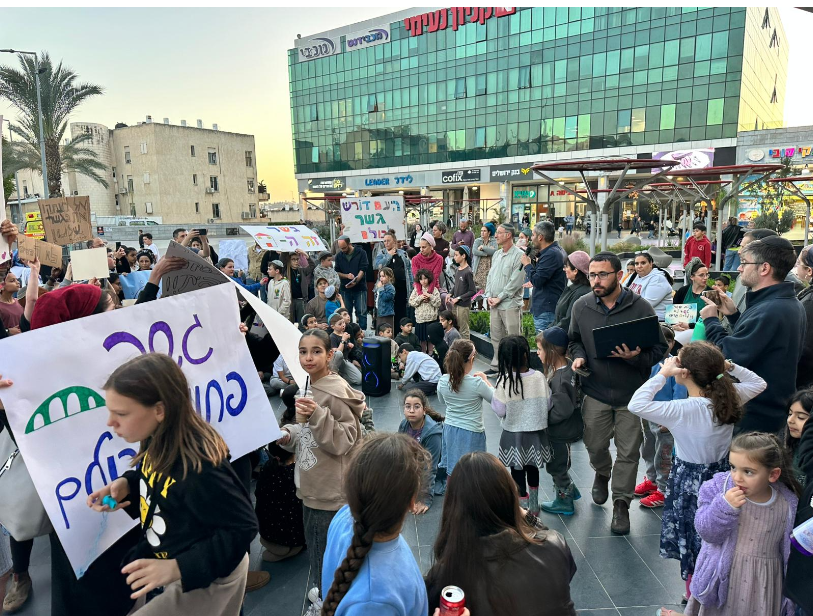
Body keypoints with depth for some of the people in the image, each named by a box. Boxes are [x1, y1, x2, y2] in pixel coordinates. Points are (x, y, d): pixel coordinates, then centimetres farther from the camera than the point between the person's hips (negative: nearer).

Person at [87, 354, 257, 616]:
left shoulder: (198, 467, -37)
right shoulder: (159, 440, -11)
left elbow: (242, 527, -28)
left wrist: (177, 568, -30)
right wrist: (126, 484, -8)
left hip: (208, 580, -8)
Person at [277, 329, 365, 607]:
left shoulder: (336, 391, -22)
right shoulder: (309, 386, 6)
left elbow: (346, 440, -21)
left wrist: (317, 415, -32)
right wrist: (288, 434, -1)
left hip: (330, 487, -9)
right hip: (311, 483, 9)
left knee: (329, 545, 7)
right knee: (314, 541, 24)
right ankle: (321, 587, 45)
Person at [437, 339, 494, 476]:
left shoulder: (443, 381, -7)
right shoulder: (477, 383, -21)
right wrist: (485, 380, 8)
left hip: (450, 429, 5)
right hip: (471, 432, -5)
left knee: (451, 472, 17)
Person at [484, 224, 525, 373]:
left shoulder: (519, 255, -10)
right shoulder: (496, 255, 15)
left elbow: (515, 281, -16)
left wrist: (499, 298, -14)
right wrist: (489, 295, 2)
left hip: (510, 304, -8)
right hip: (494, 304, 8)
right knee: (496, 337, 15)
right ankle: (496, 365, 25)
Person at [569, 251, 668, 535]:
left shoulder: (641, 307, -12)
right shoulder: (581, 306, -2)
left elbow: (659, 348, -6)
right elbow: (575, 339, 13)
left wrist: (635, 357, -25)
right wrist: (578, 356, -7)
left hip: (632, 394, -2)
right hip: (596, 391, 2)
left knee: (628, 453, 6)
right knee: (595, 445, 13)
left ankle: (621, 503, 25)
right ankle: (602, 473, 47)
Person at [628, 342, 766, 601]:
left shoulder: (684, 410, -29)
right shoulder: (731, 396, -10)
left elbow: (636, 405, -36)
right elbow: (759, 383, 10)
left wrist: (662, 373, -28)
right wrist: (729, 367, -2)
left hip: (690, 483, -7)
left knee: (692, 550, 12)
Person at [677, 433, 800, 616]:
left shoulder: (788, 505, -10)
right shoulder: (719, 489, -15)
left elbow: (790, 550, 3)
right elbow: (707, 532, -18)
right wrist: (724, 506, -33)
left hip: (762, 584, 1)